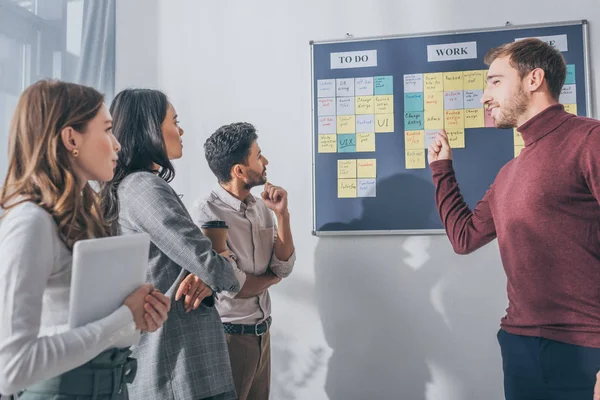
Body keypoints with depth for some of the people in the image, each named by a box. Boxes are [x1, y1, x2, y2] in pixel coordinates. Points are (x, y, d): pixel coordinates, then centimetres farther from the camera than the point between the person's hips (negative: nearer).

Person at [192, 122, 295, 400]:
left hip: (262, 331, 7)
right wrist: (273, 277, -3)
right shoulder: (205, 214, -19)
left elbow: (284, 266, 0)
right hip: (228, 335, -6)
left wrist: (282, 214, -11)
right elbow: (233, 287, -21)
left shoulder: (261, 207, 1)